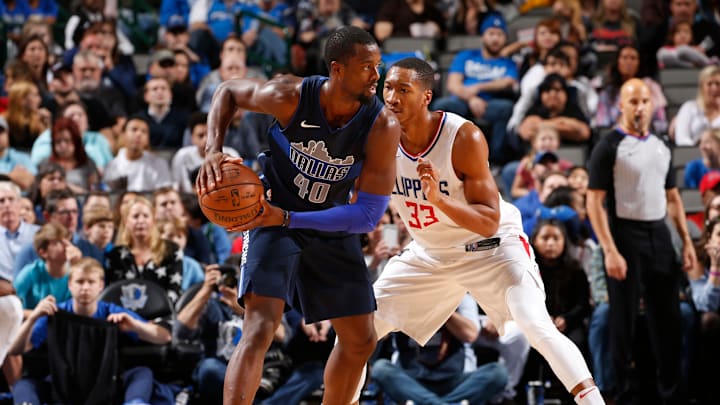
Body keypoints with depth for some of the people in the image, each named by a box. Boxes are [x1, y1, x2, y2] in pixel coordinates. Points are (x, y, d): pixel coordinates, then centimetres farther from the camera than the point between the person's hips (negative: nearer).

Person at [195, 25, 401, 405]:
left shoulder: (382, 127, -23)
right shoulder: (290, 97, -26)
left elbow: (369, 214, -24)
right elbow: (228, 91, -5)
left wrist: (288, 218, -31)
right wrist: (213, 152, -21)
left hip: (333, 227, 4)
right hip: (274, 219, -4)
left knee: (360, 340, 9)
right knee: (260, 329, -22)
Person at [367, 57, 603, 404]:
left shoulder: (464, 137, -27)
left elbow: (490, 222, -26)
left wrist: (439, 200, -42)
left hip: (491, 247, -6)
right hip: (429, 254, 6)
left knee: (538, 329, -25)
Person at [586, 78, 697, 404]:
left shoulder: (661, 147, 12)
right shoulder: (609, 147, -7)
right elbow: (594, 203, -12)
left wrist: (687, 241, 9)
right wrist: (610, 251, -20)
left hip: (659, 235, 6)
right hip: (625, 234, -5)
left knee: (668, 318, 8)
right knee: (624, 319, 2)